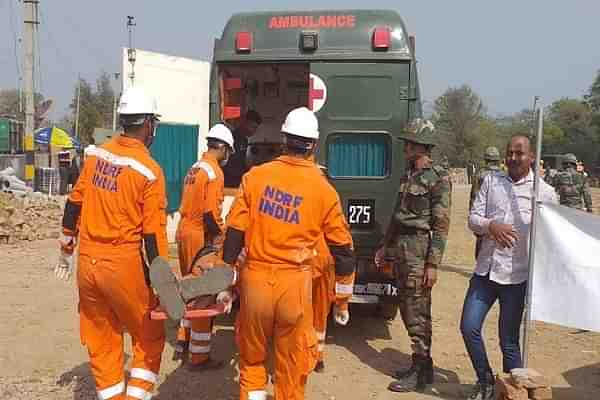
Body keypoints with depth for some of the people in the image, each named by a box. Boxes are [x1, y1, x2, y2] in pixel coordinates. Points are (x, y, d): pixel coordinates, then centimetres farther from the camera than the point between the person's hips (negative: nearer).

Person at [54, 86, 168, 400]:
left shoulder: (95, 155, 4)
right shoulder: (149, 170, -11)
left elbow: (74, 204, 10)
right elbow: (153, 233, -12)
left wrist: (66, 250, 22)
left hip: (87, 261, 6)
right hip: (123, 265, -5)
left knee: (101, 342, 17)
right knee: (149, 338, 13)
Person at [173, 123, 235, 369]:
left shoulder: (195, 168, 13)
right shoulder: (214, 171, -13)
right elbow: (210, 212, -20)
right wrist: (220, 237, -10)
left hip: (184, 231, 9)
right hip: (200, 235, -9)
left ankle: (182, 344, 30)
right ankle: (199, 356, 8)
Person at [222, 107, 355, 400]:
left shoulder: (255, 176, -3)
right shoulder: (324, 190, -4)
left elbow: (234, 232, -3)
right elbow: (343, 251, 2)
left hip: (255, 278, 1)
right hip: (294, 282, -1)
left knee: (252, 358, 22)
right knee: (292, 366, 14)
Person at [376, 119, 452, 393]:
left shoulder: (438, 178, -10)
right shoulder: (408, 175, 14)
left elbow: (441, 225, -14)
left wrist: (433, 264, -17)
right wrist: (386, 246, 21)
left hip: (419, 249, -8)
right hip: (400, 248, 9)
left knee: (417, 313, -2)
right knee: (407, 310, 14)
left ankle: (420, 373, 10)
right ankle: (423, 365, 27)